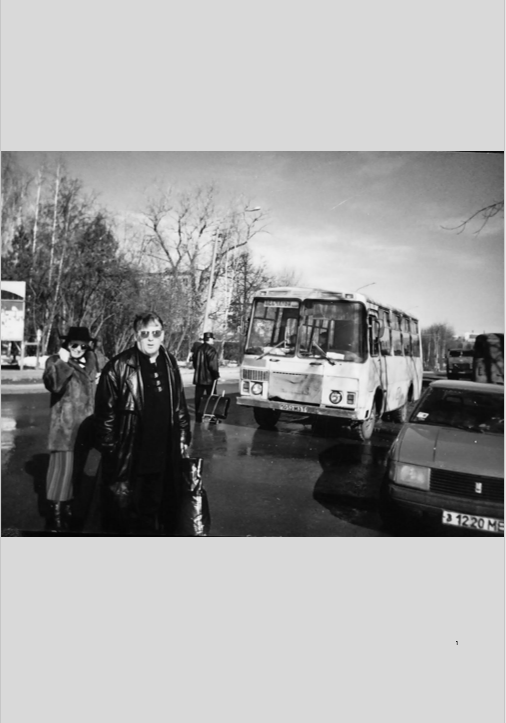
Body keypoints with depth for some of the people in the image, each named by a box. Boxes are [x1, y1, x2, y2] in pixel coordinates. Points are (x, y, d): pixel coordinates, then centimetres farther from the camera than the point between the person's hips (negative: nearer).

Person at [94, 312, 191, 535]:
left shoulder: (169, 364, 6)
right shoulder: (119, 367, -12)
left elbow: (180, 405, 13)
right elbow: (105, 411, -10)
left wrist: (183, 436, 12)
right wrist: (109, 447, -10)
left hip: (164, 455, 5)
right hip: (128, 456, -5)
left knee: (157, 510, 19)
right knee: (124, 510, 8)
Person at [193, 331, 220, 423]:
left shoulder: (198, 349, 10)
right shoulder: (211, 350, -14)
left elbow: (194, 363, 16)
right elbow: (213, 365, -19)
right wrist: (216, 376, -10)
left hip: (198, 378, 7)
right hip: (209, 378, -6)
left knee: (198, 398, 9)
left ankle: (198, 417, 11)